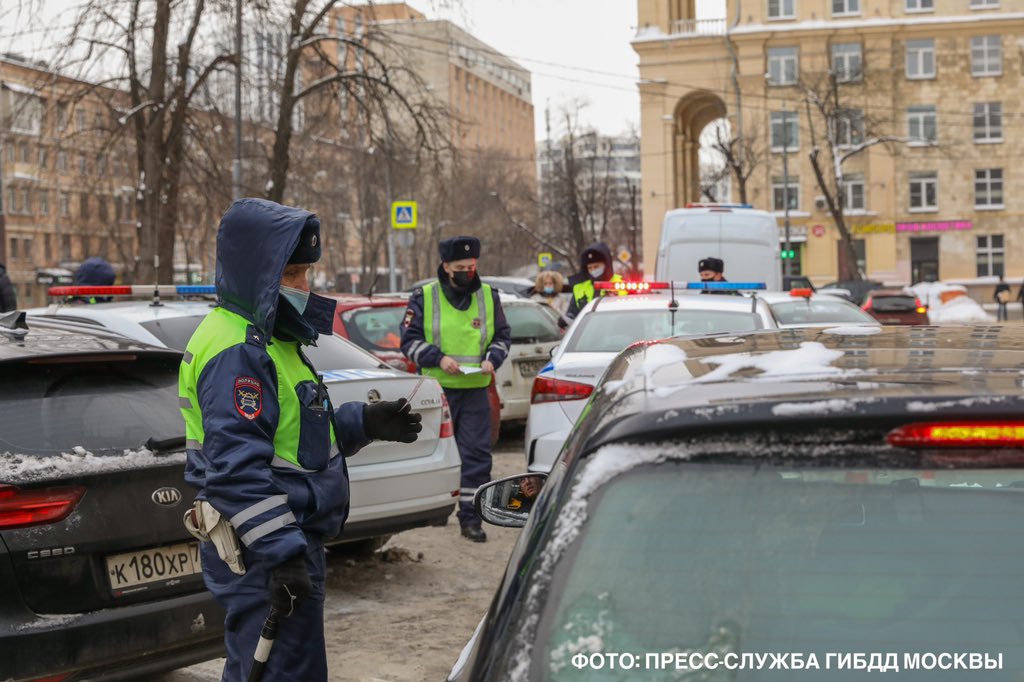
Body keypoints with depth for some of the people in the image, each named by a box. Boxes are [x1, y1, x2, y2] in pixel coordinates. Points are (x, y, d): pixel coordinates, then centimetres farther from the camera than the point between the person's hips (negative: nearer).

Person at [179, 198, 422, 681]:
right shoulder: (238, 352, -19)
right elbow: (237, 468, -26)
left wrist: (365, 423, 10)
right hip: (262, 553, -11)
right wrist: (281, 553, -29)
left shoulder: (266, 340, 15)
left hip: (286, 544, 11)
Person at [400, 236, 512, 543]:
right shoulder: (424, 298, 0)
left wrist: (492, 359, -6)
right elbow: (409, 339, 0)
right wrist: (438, 358, -14)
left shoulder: (489, 296, 8)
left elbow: (503, 336, 14)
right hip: (436, 389, -2)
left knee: (477, 454, -2)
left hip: (476, 391, 2)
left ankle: (470, 517, 4)